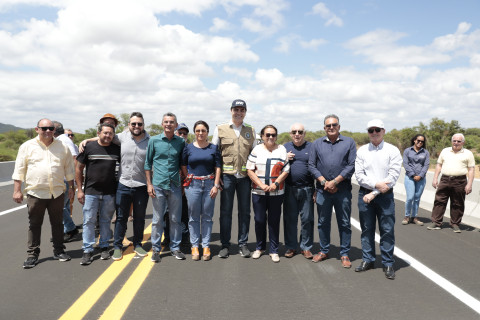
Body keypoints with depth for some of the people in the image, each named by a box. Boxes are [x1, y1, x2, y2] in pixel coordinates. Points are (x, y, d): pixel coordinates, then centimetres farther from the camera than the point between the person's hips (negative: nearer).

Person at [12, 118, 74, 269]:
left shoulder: (62, 147, 6)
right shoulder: (27, 146, 1)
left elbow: (68, 170, 12)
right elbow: (19, 170, 1)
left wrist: (71, 187, 10)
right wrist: (17, 190, -2)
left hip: (57, 193, 2)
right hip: (35, 193, -2)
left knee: (57, 223, 11)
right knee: (34, 225, 7)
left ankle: (59, 251, 24)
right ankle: (32, 254, 19)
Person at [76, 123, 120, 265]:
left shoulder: (117, 149, 4)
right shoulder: (89, 148, 0)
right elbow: (79, 169, 4)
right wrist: (79, 189, -1)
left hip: (109, 193, 1)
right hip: (90, 192, -1)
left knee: (105, 221, 11)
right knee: (89, 221, 1)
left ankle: (104, 247, 24)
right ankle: (88, 250, 11)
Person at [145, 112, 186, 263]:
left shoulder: (181, 142, 6)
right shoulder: (154, 140, 2)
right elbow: (148, 163, 5)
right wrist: (149, 184, -1)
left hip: (175, 185, 2)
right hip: (158, 185, -1)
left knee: (175, 219, 8)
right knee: (157, 220, 5)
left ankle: (175, 247, 21)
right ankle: (156, 249, 17)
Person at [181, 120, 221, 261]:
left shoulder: (213, 148, 5)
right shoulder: (188, 148, 5)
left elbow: (218, 167, 3)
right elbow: (183, 166, 12)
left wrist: (216, 185, -3)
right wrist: (189, 179, 2)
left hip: (209, 184, 0)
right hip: (193, 185, 0)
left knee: (207, 217, 5)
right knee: (193, 217, 4)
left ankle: (206, 246, 15)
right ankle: (194, 246, 14)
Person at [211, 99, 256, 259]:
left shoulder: (251, 130, 11)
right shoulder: (220, 129, 6)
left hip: (245, 175, 2)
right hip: (227, 175, -1)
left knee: (244, 211, 7)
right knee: (225, 210, 4)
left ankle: (243, 244, 19)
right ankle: (225, 244, 15)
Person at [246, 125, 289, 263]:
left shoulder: (282, 149, 6)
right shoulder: (257, 149, 5)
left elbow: (286, 170, 3)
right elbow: (250, 170, 0)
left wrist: (275, 184, -11)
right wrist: (261, 185, -11)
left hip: (276, 193, 0)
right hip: (258, 192, 0)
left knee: (274, 221, 4)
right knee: (259, 220, 6)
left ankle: (274, 251, 16)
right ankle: (260, 247, 24)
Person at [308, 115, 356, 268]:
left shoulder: (349, 142, 4)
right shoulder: (317, 143, 9)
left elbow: (352, 165, -5)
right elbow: (311, 165, 4)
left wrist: (335, 181, -12)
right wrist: (324, 182, -8)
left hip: (343, 190, -2)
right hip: (322, 190, 2)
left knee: (344, 223, 5)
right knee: (323, 222, 11)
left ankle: (344, 254, 18)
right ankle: (324, 251, 26)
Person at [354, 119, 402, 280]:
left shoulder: (393, 151, -2)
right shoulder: (362, 151, 5)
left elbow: (393, 176, -9)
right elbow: (359, 175, -1)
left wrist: (374, 193, -12)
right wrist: (376, 184, -16)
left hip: (385, 195, -2)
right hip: (364, 194, 2)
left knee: (387, 231, 2)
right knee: (367, 230, 10)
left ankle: (388, 264, 15)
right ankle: (368, 260, 23)